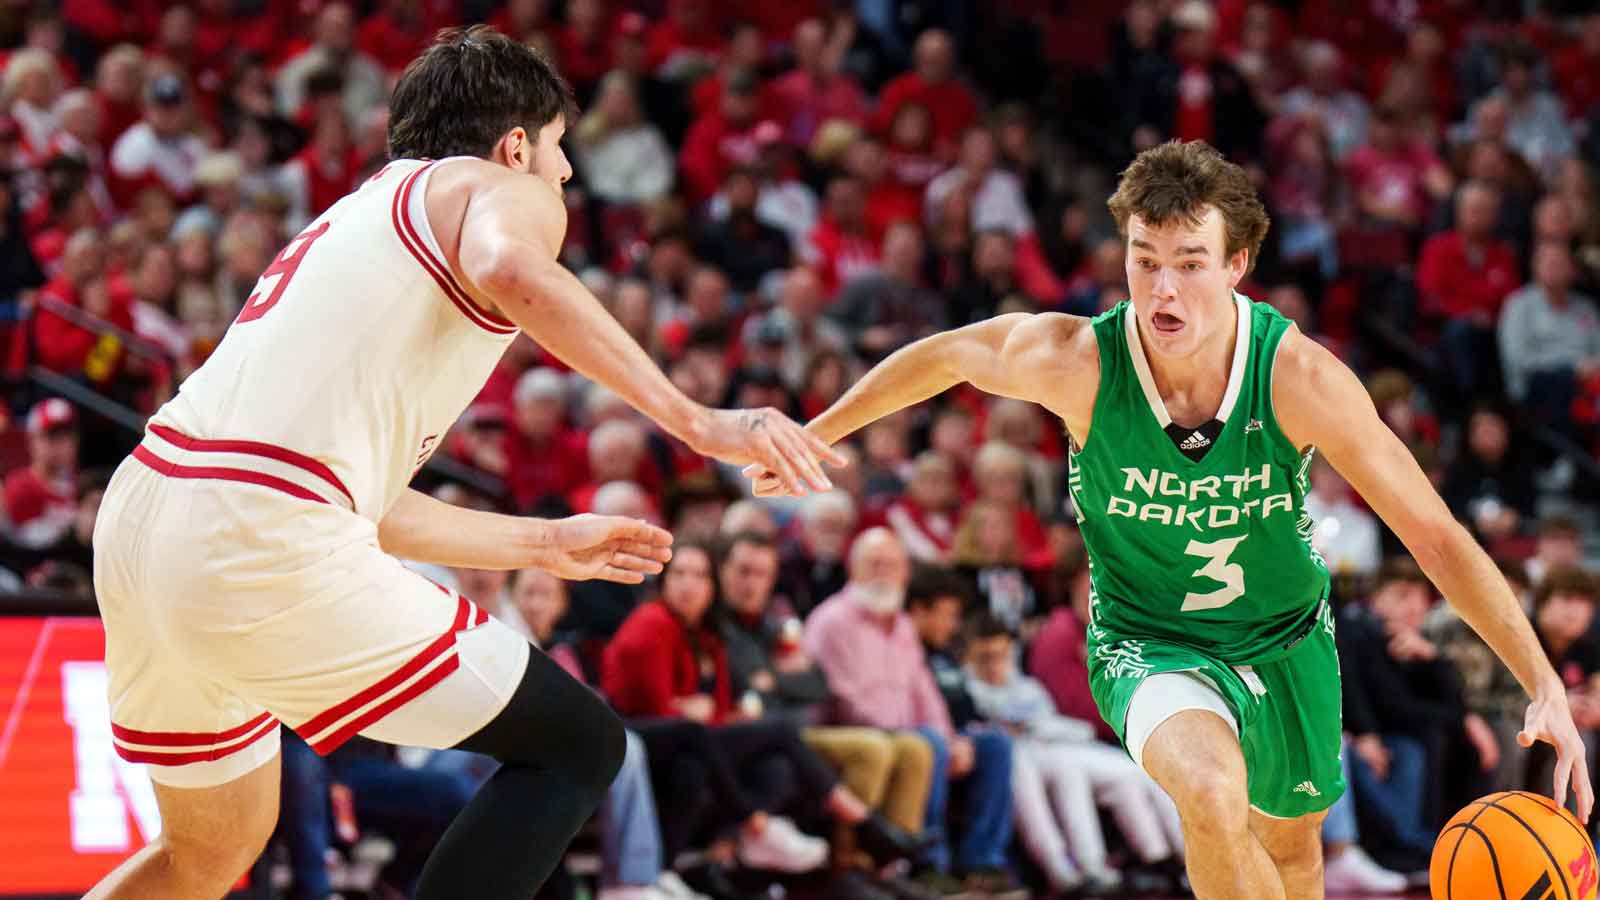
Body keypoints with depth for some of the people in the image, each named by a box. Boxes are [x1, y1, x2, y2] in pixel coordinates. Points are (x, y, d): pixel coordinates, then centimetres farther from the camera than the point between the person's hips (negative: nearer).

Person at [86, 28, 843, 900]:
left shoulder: (354, 221, 33)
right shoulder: (504, 191, 8)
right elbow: (511, 271, -19)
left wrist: (544, 543, 46)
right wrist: (695, 420, -20)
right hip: (266, 542, -9)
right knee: (577, 745, -1)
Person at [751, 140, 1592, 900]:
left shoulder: (1299, 378, -26)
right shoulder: (1073, 362, -27)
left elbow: (1437, 538, -22)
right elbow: (944, 356, -4)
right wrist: (814, 436, 9)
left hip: (1288, 641, 3)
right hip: (1148, 643, -2)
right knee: (1211, 795, -35)